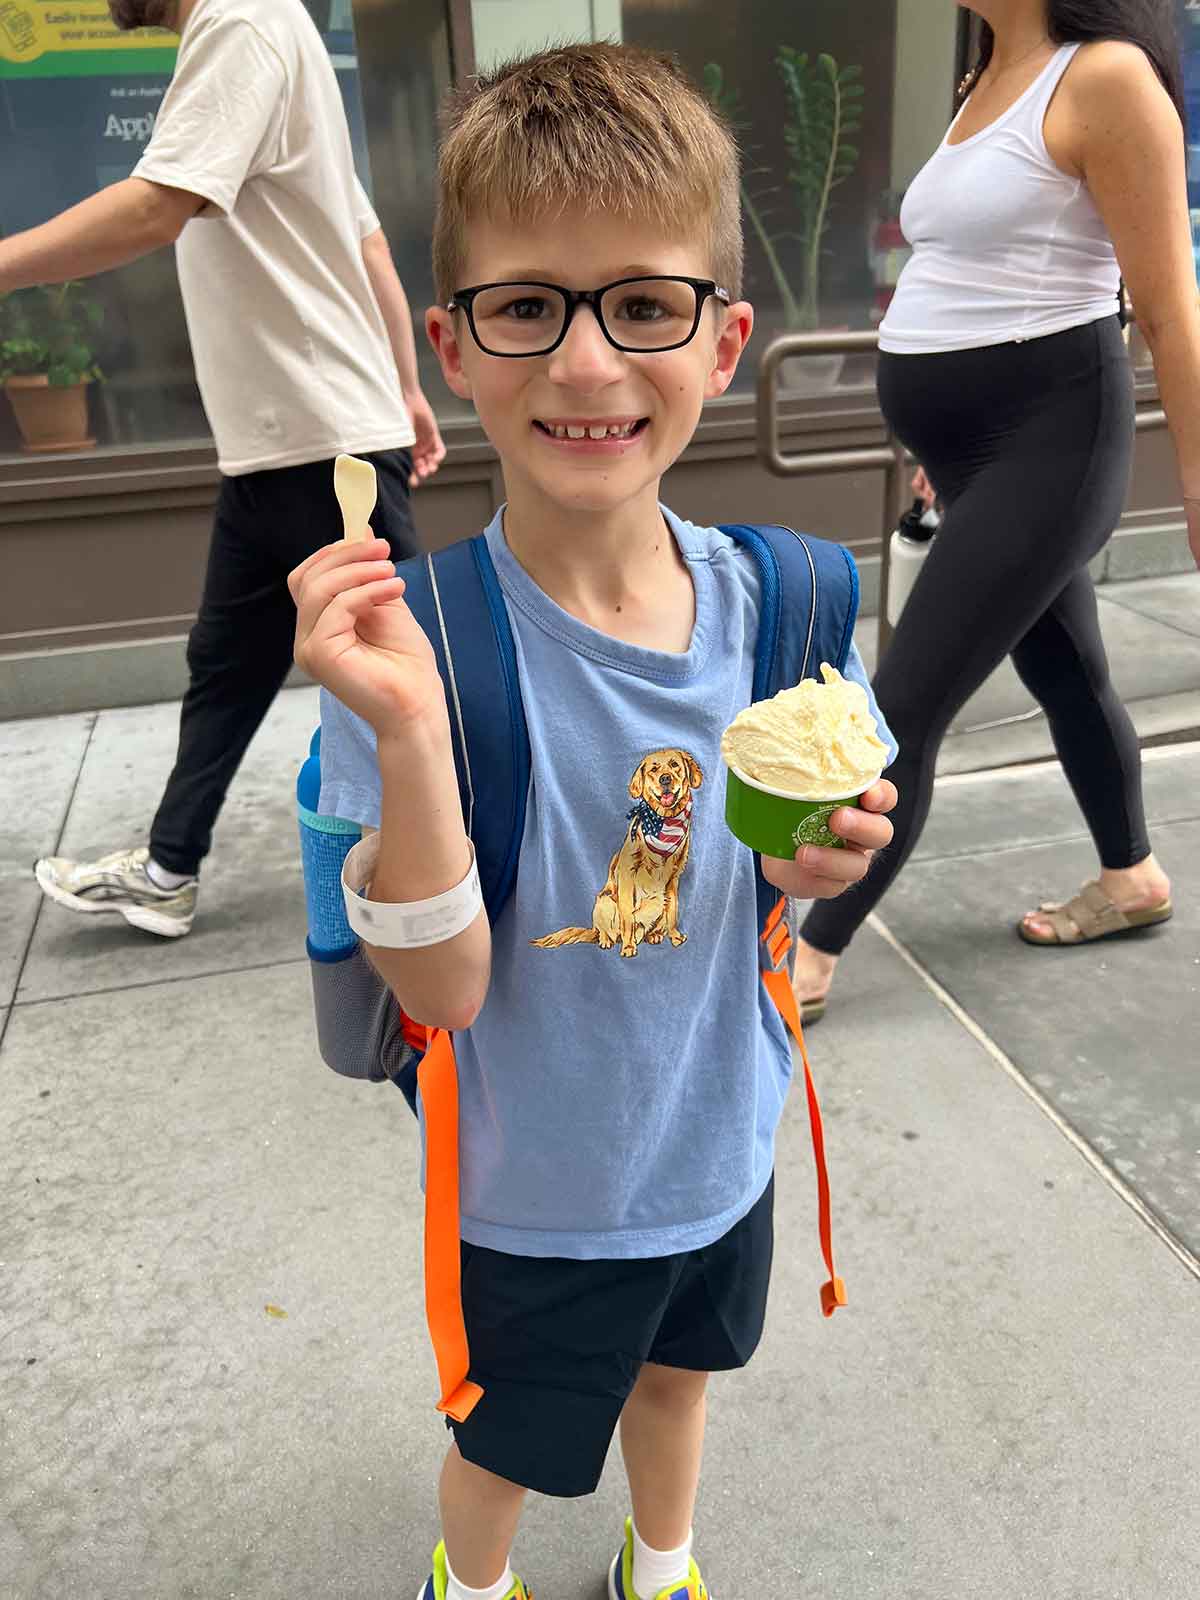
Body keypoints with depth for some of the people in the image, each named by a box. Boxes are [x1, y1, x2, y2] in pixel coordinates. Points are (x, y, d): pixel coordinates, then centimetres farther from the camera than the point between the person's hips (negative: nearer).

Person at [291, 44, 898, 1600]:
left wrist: (810, 860, -21)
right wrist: (408, 733, -40)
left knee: (675, 1370, 32)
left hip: (721, 1138, 4)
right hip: (536, 1189, -3)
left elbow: (720, 861, 1)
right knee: (506, 1444, 25)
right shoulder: (419, 631, -27)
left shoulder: (747, 594, -14)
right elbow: (442, 988, -26)